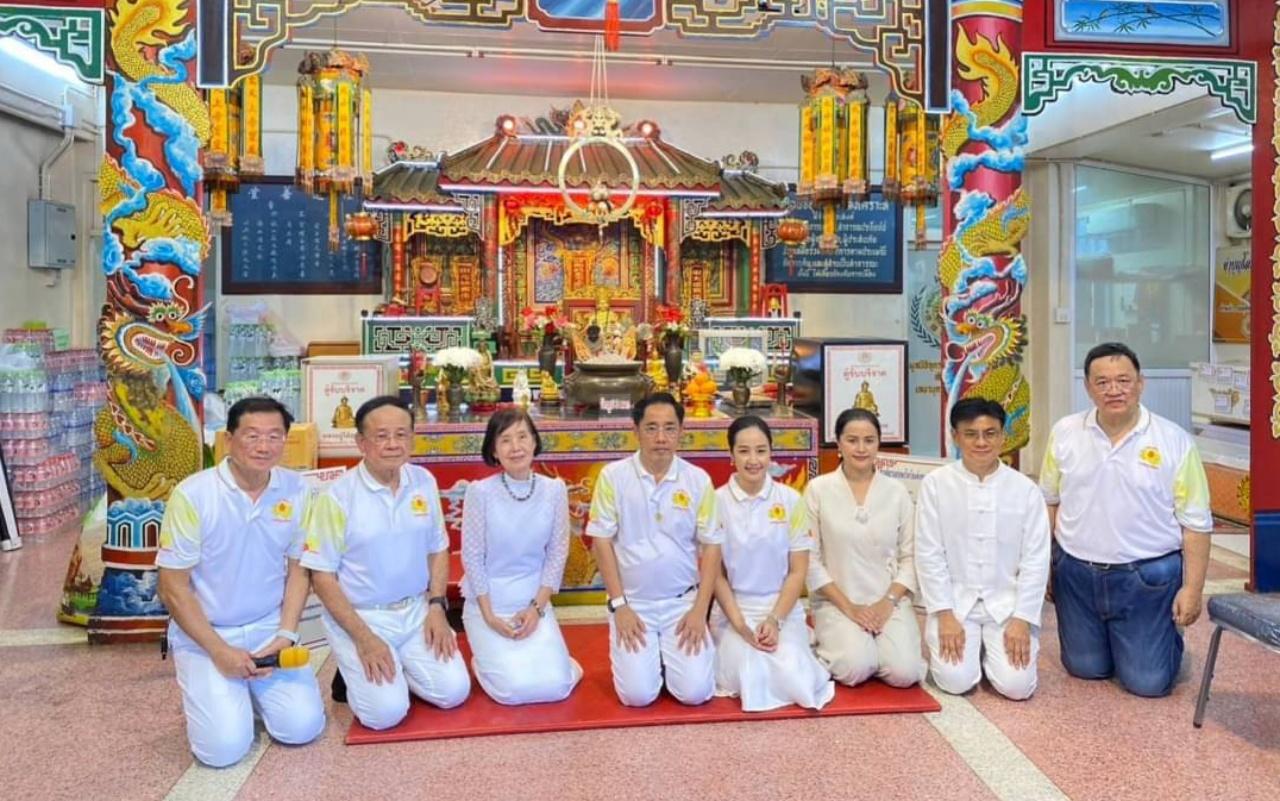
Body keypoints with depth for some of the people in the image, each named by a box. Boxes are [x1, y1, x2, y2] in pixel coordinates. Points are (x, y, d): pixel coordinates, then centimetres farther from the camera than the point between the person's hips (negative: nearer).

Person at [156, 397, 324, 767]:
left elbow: (298, 568, 4)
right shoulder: (192, 495, -16)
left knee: (302, 727, -10)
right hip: (204, 634, -2)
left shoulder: (295, 490, -5)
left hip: (270, 629, 3)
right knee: (224, 746, -15)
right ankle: (208, 688, 18)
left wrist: (285, 635, -9)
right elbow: (173, 587, -12)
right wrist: (219, 651, -16)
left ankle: (253, 687, 21)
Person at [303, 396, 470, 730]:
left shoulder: (424, 483, -1)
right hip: (360, 616, -4)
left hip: (417, 610, 4)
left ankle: (399, 664, 20)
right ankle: (357, 669, 14)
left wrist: (436, 606, -4)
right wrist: (363, 637, -17)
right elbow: (322, 575, -11)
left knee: (453, 691, -7)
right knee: (386, 711, -17)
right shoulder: (337, 497, -15)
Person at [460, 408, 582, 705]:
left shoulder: (554, 490, -4)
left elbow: (557, 553, 0)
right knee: (515, 687, -17)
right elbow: (472, 557, -9)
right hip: (487, 602, -2)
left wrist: (537, 607, -8)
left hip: (535, 602, 3)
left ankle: (540, 654, 20)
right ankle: (486, 657, 16)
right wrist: (489, 615, -12)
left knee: (556, 686, -12)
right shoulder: (480, 492, -13)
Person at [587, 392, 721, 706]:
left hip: (683, 602, 1)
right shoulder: (613, 476, -6)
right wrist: (618, 605, -9)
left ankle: (671, 655, 23)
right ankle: (648, 656, 22)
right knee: (638, 694, -12)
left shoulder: (698, 479, -2)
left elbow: (711, 546, 1)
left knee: (695, 692, -10)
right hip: (633, 603, -1)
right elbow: (601, 542, -4)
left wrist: (700, 609, -7)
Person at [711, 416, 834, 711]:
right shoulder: (716, 502, -5)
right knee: (752, 681, -24)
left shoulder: (791, 500, -1)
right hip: (733, 611, -1)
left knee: (794, 680, -22)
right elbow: (715, 573, -3)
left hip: (783, 610, 1)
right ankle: (733, 651, 10)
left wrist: (774, 620, -12)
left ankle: (792, 647, 12)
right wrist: (741, 626, -13)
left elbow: (798, 571, 0)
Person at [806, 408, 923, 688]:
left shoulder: (897, 491, 3)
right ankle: (833, 642, 9)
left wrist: (888, 601, -11)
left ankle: (874, 645, 13)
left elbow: (910, 557, 4)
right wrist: (848, 606, -11)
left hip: (889, 601, 2)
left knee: (904, 672, -19)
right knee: (856, 669, -25)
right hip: (836, 602, -2)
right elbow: (810, 560, -5)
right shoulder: (818, 489, -4)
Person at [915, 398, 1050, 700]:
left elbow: (1036, 560, -2)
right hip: (955, 601, -1)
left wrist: (1021, 619, -9)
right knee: (956, 680, -15)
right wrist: (945, 615, -11)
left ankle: (992, 649, 22)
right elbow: (929, 555, -6)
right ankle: (972, 648, 20)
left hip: (1007, 603, 1)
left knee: (1016, 685, -13)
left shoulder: (1025, 489, -3)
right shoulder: (935, 484, -7)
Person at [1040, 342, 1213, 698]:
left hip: (1147, 577, -2)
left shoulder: (1175, 441, -9)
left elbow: (1195, 522, -4)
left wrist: (1192, 588, -7)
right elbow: (1047, 503, 7)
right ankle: (1106, 640, 46)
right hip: (1076, 574, 3)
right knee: (1085, 669, 14)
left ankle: (1167, 635, 35)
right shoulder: (1065, 433, -2)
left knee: (1147, 681, 4)